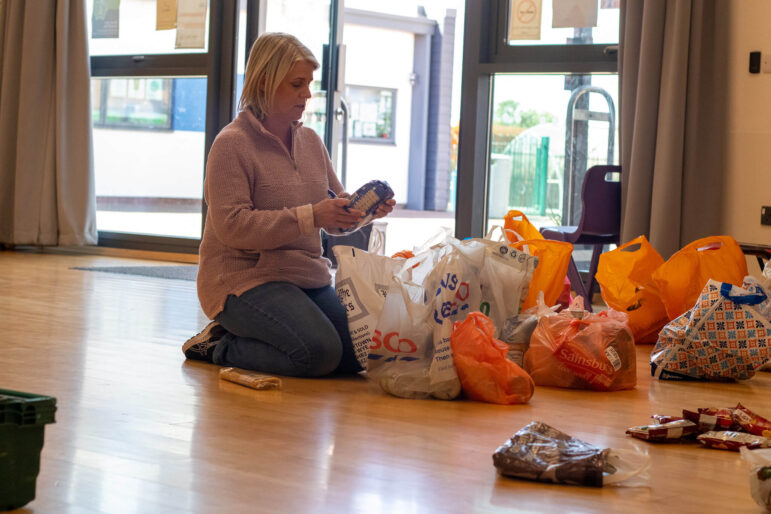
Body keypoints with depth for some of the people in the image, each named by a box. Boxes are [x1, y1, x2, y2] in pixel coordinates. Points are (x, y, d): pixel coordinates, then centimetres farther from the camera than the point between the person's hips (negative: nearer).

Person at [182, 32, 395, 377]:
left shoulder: (309, 141, 14)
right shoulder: (232, 144, -8)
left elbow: (335, 215, 18)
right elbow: (232, 226, -19)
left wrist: (362, 211, -6)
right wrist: (309, 216, -26)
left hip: (306, 276, 8)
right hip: (244, 277, -8)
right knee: (319, 352, -27)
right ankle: (221, 347, -3)